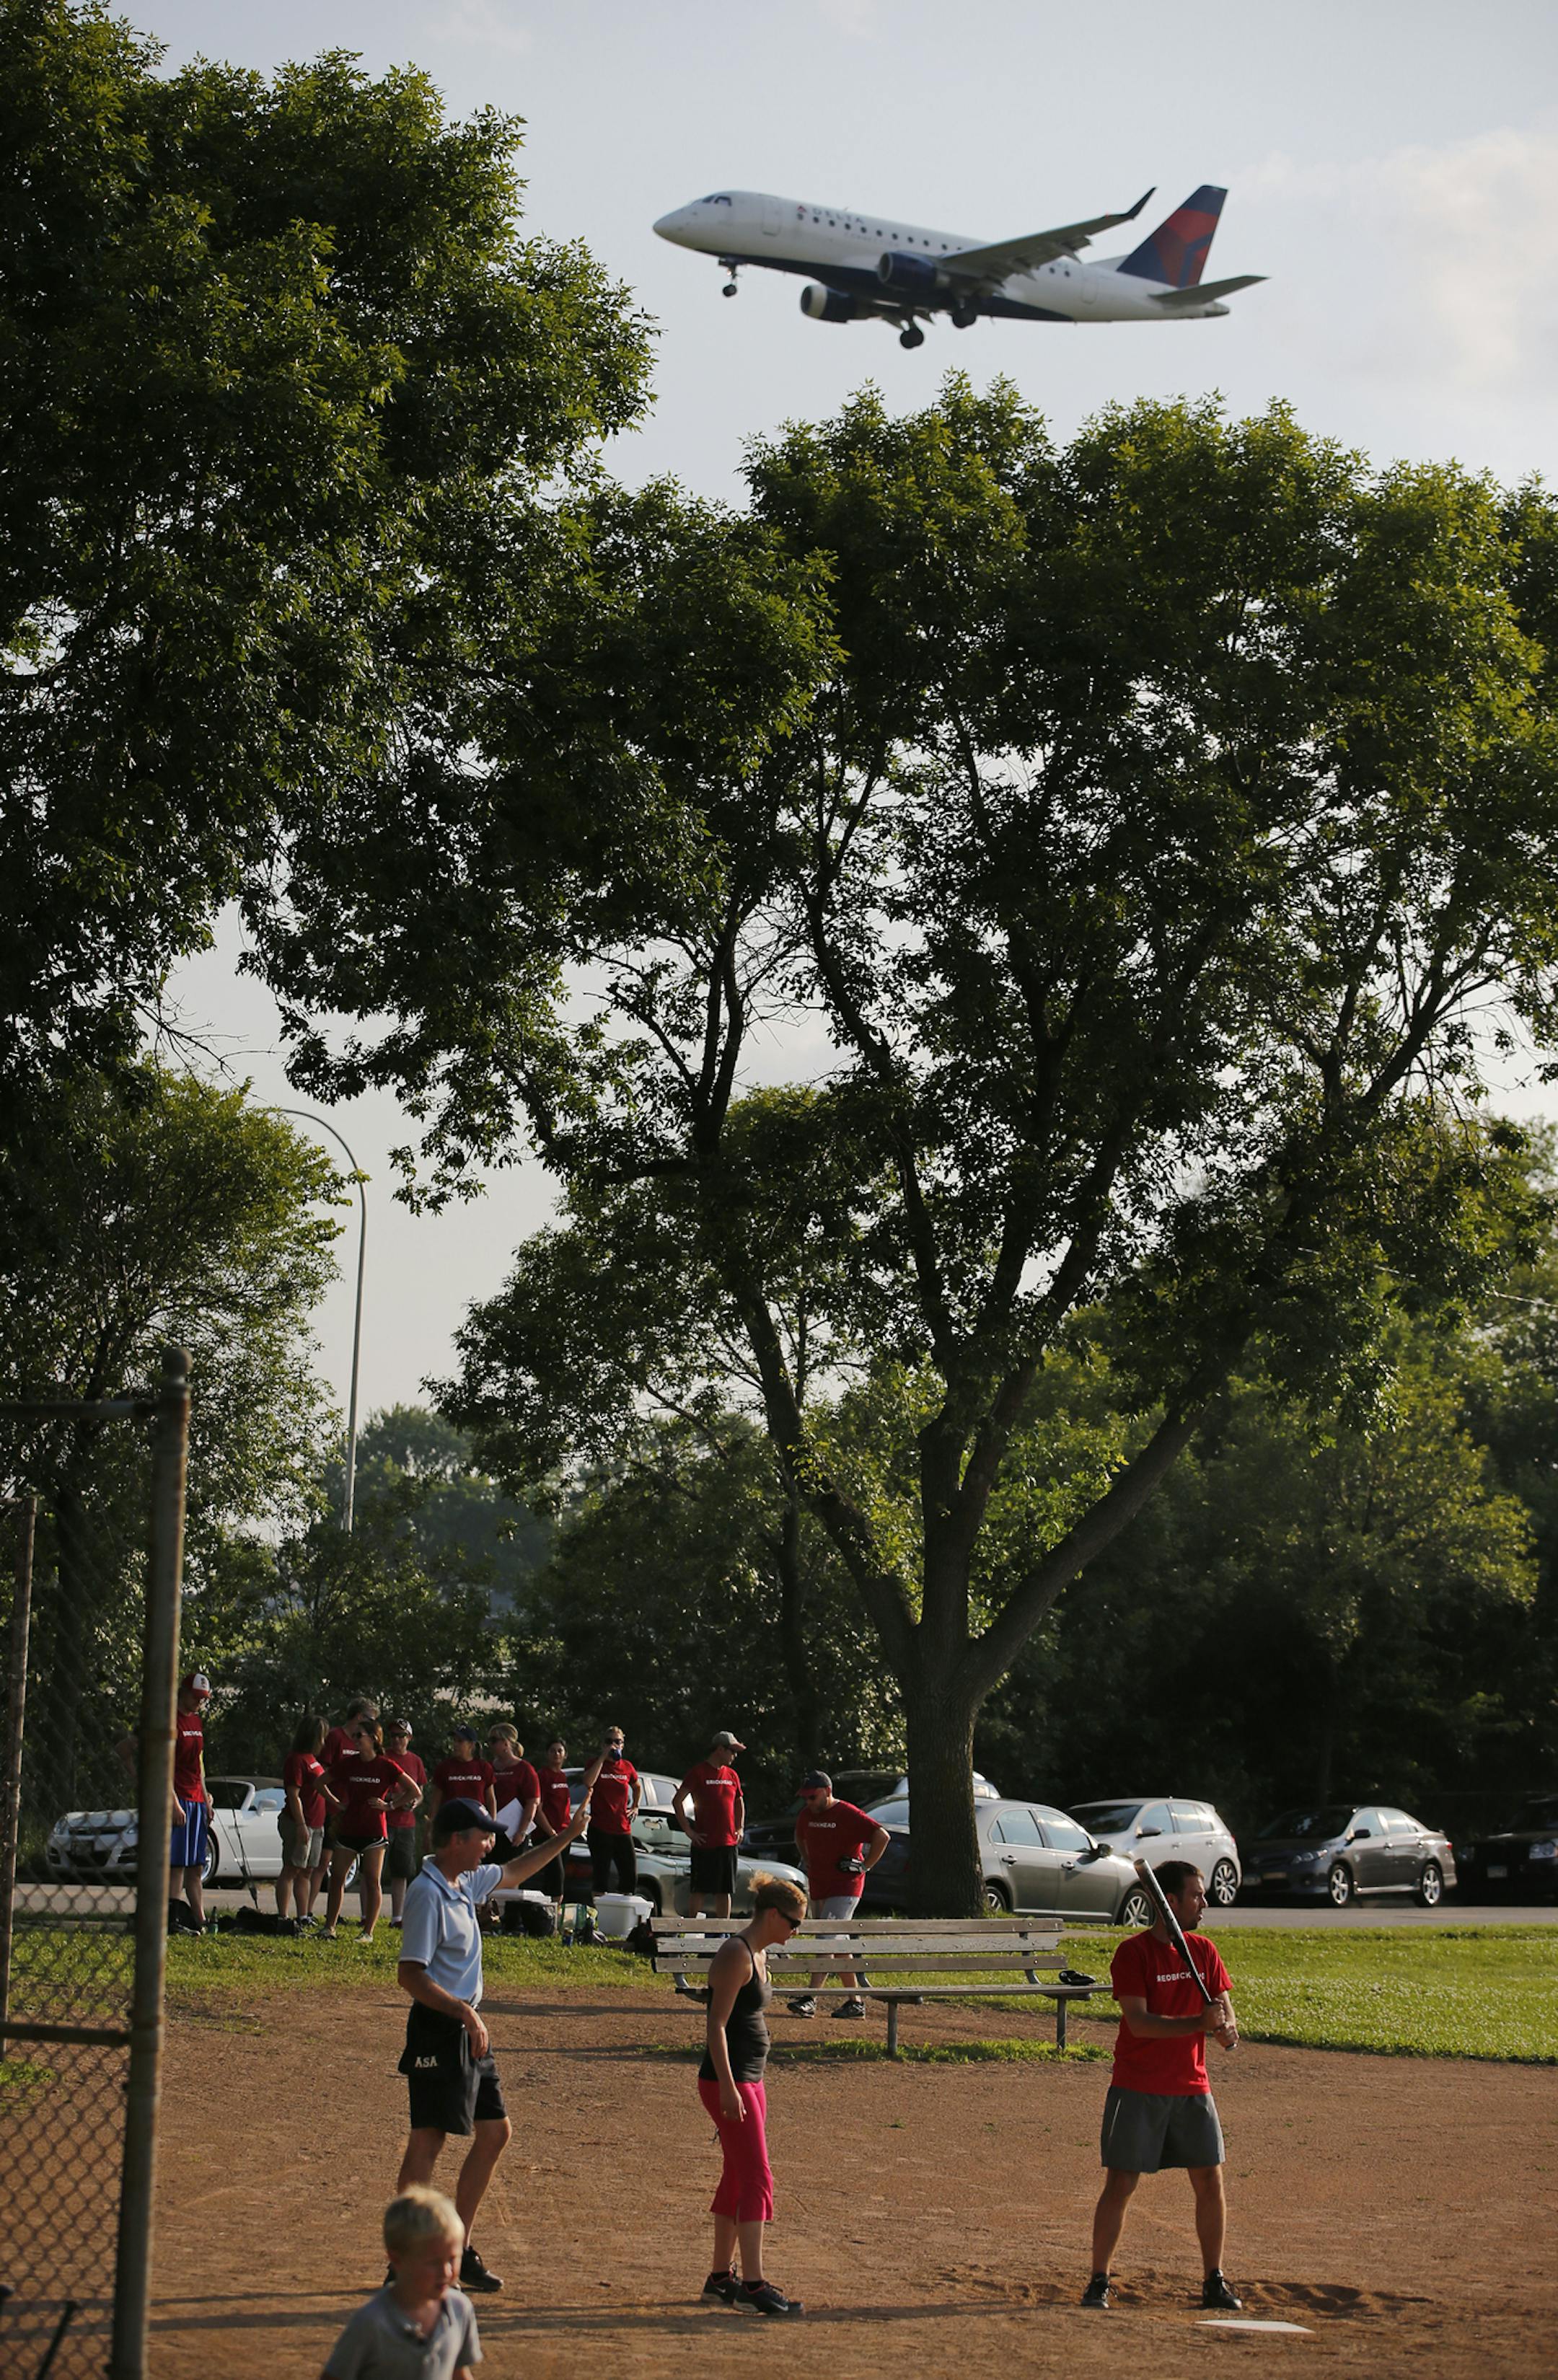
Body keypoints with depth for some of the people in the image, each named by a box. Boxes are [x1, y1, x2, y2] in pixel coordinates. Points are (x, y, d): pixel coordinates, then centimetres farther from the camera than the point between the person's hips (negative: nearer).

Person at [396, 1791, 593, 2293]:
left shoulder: (465, 1883, 11)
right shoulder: (428, 1894, -18)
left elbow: (512, 1873, 31)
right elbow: (410, 1975, -22)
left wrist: (567, 1836, 30)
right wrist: (464, 2012, -24)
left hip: (468, 2028, 10)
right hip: (438, 2030, -10)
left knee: (494, 2132, 13)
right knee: (429, 2140, -10)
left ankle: (457, 2248, 21)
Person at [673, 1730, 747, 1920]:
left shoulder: (732, 1776, 13)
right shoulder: (698, 1772, -6)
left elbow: (739, 1803, 28)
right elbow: (677, 1801, -9)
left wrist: (740, 1829, 14)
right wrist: (689, 1831, -11)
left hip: (728, 1843, 6)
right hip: (704, 1844, -6)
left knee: (725, 1891, 8)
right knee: (699, 1890, -1)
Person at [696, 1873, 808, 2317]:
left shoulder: (758, 1954, 14)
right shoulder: (736, 1955, -16)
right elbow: (717, 2025, -20)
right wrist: (728, 2089, -24)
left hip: (749, 2080, 10)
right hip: (728, 2081, -10)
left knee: (737, 2178, 14)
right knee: (758, 2178, -12)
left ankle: (721, 2276, 22)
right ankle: (753, 2284, -14)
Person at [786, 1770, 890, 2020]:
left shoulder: (848, 1814, -12)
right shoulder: (807, 1815, 10)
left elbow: (882, 1836, -17)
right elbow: (800, 1838, 33)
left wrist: (865, 1866, -13)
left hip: (844, 1889, -8)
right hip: (817, 1889, 8)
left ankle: (810, 1998, -24)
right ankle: (855, 2000, 16)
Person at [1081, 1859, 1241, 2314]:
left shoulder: (1204, 1951, 7)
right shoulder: (1133, 1952, -11)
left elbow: (1224, 2008, 7)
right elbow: (1139, 2022, -20)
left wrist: (1227, 2029, -17)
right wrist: (1200, 2023, -30)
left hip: (1192, 2088, 5)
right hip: (1138, 2089, -5)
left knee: (1210, 2181, 2)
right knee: (1120, 2185, -3)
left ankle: (1214, 2282, 14)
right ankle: (1098, 2282, 9)